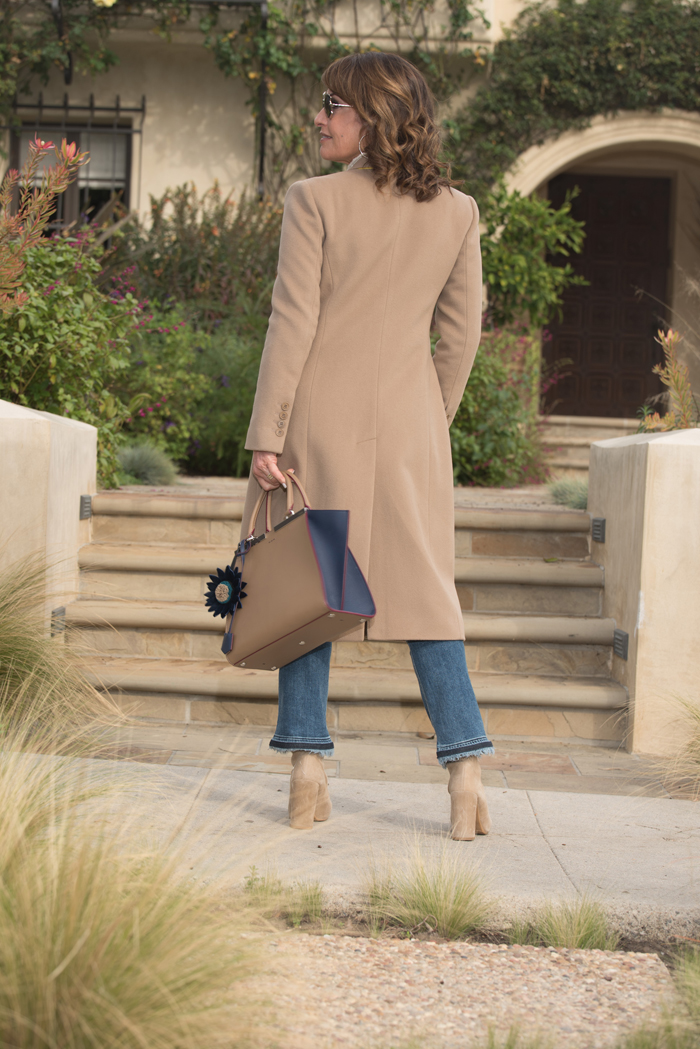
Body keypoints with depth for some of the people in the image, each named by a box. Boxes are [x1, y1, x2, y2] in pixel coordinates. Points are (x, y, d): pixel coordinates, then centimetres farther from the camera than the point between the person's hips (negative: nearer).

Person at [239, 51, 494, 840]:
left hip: (321, 418, -3)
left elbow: (293, 323, -10)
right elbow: (462, 331, 8)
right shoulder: (456, 212, 4)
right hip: (408, 423, 3)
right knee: (425, 590, 7)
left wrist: (265, 436, -8)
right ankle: (465, 768, 1)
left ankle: (308, 772, 5)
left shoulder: (314, 200, -8)